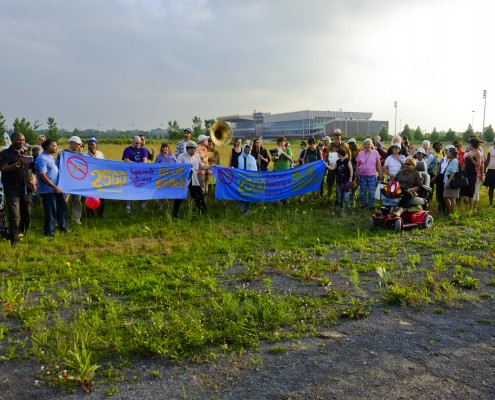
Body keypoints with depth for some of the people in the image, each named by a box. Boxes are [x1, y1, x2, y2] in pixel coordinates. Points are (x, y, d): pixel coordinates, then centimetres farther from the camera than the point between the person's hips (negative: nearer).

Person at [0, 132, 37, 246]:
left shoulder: (26, 153, 15)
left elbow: (31, 170, 20)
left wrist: (33, 181, 1)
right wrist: (17, 164, -31)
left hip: (26, 189, 5)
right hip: (12, 190, -5)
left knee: (27, 214, 12)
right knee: (15, 217, -10)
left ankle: (23, 235, 30)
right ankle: (14, 241, -3)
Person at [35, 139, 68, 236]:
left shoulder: (52, 157, 12)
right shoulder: (42, 159, -16)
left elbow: (59, 169, 24)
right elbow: (43, 176, -22)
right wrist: (55, 187, -22)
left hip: (57, 189, 9)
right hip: (48, 190, -9)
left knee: (62, 208, 15)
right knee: (51, 212, 0)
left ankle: (63, 227, 29)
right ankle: (49, 232, 13)